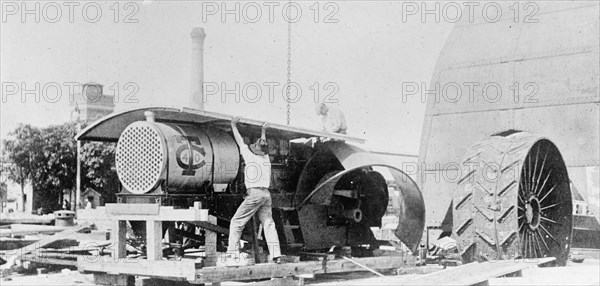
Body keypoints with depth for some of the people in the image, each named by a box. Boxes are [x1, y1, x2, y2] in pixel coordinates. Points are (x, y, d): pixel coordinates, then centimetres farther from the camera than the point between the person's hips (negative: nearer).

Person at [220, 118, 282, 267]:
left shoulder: (250, 156, -1)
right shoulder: (266, 157, 13)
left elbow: (240, 141, 12)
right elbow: (263, 144, 34)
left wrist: (233, 125, 26)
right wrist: (263, 131, 51)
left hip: (254, 193, -6)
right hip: (266, 194, 6)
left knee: (236, 222, -3)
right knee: (268, 223, 5)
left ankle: (232, 255, -10)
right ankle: (275, 254, -7)